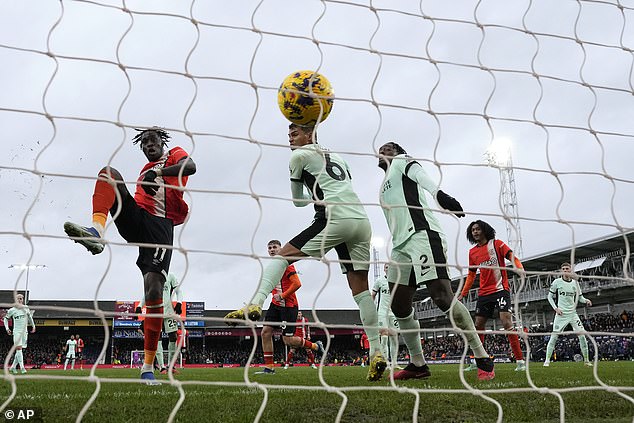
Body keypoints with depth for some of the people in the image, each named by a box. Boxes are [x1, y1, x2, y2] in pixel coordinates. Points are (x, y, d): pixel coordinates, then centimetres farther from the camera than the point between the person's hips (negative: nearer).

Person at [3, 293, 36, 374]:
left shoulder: (26, 308, 5)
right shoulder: (12, 310, -2)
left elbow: (30, 316, 21)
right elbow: (5, 318, 12)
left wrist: (33, 326, 19)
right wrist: (7, 329, 3)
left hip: (25, 331, 4)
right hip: (17, 332, -3)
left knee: (20, 350, 5)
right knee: (19, 349, -14)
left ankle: (13, 367, 16)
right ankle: (22, 368, -18)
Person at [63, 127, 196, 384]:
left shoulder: (175, 155, 16)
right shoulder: (145, 171, 33)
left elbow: (190, 166, -8)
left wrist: (158, 172, -21)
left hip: (160, 226, -5)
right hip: (136, 218, 5)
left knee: (154, 291, -16)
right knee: (109, 173, -18)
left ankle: (148, 365, -6)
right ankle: (96, 230, -43)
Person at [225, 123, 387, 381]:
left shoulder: (299, 155, 12)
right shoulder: (337, 157, 31)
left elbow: (298, 200, 19)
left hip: (336, 219, -6)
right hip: (362, 221, 7)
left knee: (283, 255, 2)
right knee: (360, 289, 8)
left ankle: (256, 304, -16)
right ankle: (376, 352, 5)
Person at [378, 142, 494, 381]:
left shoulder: (402, 162, 12)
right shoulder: (385, 186, 34)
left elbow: (420, 175, -11)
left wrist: (439, 193, -33)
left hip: (421, 234, -9)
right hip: (401, 245, 9)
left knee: (441, 297, -18)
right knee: (399, 306, 4)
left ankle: (483, 359, -11)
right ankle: (418, 365, 14)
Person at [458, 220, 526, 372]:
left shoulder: (496, 244, -1)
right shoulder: (472, 252, 13)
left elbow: (513, 258, -8)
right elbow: (471, 275, 21)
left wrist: (520, 269, -30)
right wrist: (462, 294, 18)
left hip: (501, 289, -6)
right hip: (483, 293, 6)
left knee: (507, 323, -17)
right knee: (478, 325, 6)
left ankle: (520, 360, -13)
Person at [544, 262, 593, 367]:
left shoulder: (575, 282, 6)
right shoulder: (557, 282, -2)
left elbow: (580, 297, 14)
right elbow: (550, 296, 5)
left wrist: (586, 300, -8)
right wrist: (555, 308, -7)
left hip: (573, 314, 3)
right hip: (561, 314, -2)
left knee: (582, 335, -7)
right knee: (554, 336, -8)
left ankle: (586, 360, 7)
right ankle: (547, 360, 0)